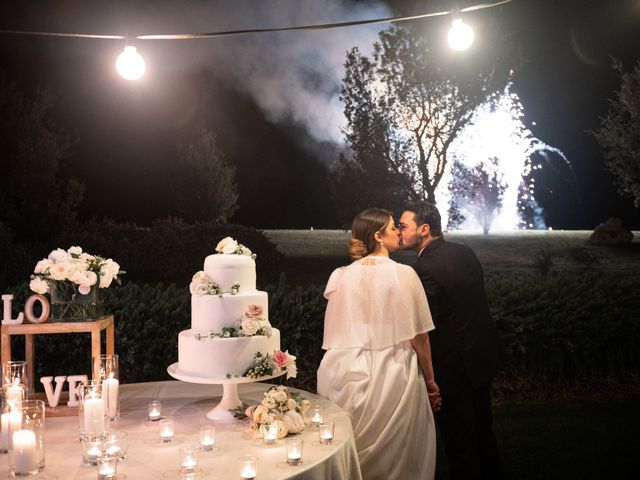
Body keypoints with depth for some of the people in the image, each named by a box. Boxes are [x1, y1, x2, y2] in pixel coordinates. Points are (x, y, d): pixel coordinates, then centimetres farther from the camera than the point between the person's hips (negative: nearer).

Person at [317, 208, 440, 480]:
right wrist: (430, 381, 6)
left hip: (349, 375, 3)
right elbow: (418, 335, -6)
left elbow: (336, 334, 5)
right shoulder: (403, 274, -8)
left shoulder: (340, 276, 0)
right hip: (393, 376, -3)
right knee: (396, 458, 11)